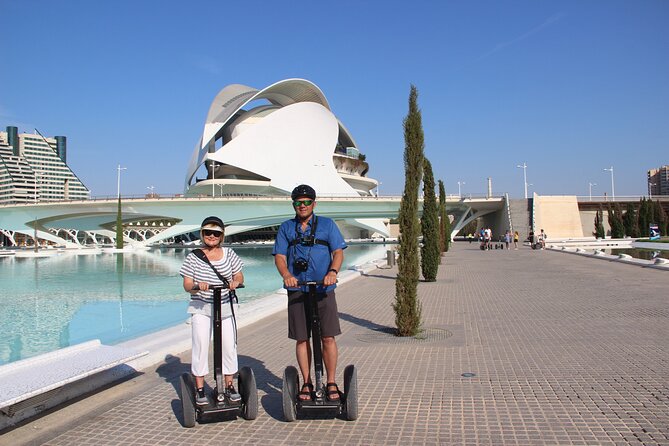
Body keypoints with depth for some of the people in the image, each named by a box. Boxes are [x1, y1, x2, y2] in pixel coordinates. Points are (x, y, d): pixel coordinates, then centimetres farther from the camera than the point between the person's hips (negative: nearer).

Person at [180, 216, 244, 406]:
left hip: (225, 308, 2)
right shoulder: (193, 257, -2)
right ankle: (200, 389, 8)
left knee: (229, 346, 4)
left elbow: (239, 277, 7)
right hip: (201, 309, -2)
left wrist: (235, 282, -16)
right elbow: (186, 285, -5)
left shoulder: (229, 254, 4)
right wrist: (197, 286, -27)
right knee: (200, 347, -4)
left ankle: (230, 386, 19)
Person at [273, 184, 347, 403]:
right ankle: (307, 383, 17)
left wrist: (333, 271, -19)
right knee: (302, 338, 5)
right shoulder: (286, 228, 11)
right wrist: (286, 274, -17)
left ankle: (331, 383, 10)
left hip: (323, 290, -1)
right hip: (297, 291, 1)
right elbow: (279, 256, 4)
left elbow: (338, 252, 1)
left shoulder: (327, 225, 8)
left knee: (328, 337, -2)